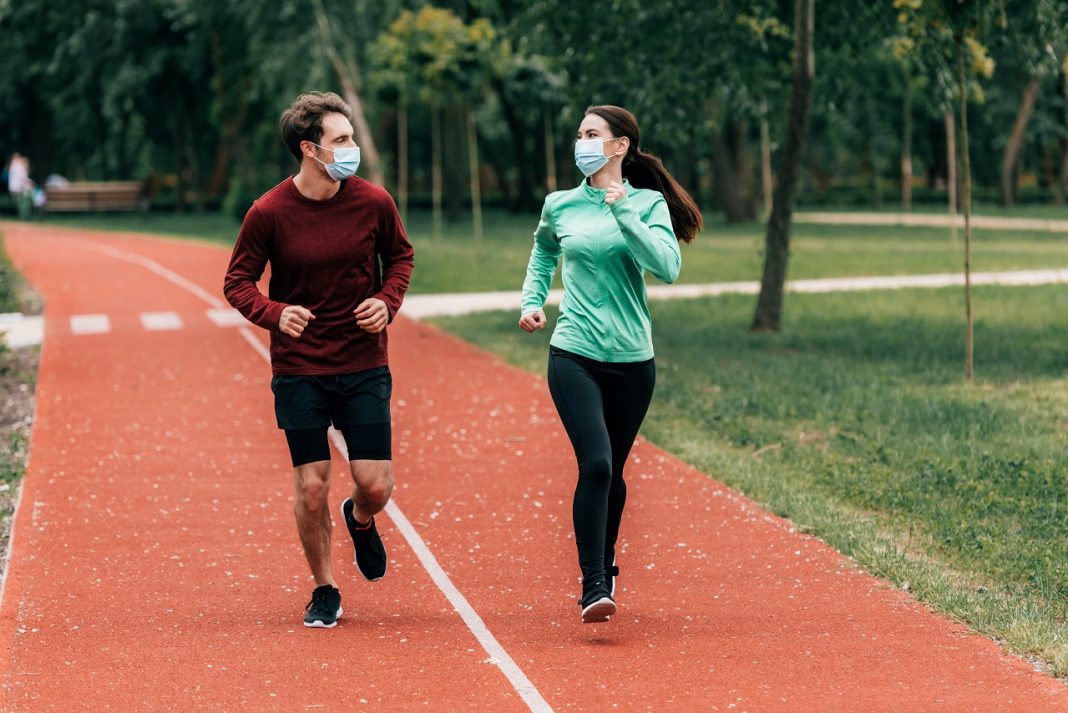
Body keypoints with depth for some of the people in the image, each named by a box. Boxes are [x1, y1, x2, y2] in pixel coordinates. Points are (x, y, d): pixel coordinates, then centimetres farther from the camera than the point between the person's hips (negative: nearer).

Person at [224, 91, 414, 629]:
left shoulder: (373, 202, -5)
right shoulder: (269, 213, -11)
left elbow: (400, 255, 13)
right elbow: (238, 281, -2)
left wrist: (388, 301, -6)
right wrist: (273, 314, -21)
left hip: (364, 367, 2)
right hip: (298, 370, -1)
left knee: (376, 486, -4)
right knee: (311, 488, -1)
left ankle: (360, 521, 34)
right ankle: (324, 590, 21)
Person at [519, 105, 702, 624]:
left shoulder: (648, 204, -1)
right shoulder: (560, 206, 5)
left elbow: (667, 268, -17)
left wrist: (623, 212, -20)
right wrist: (531, 301, 15)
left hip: (632, 361, 1)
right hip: (574, 355, -1)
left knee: (612, 473, 12)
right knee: (595, 464, -18)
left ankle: (605, 566, 35)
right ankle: (593, 587, -17)